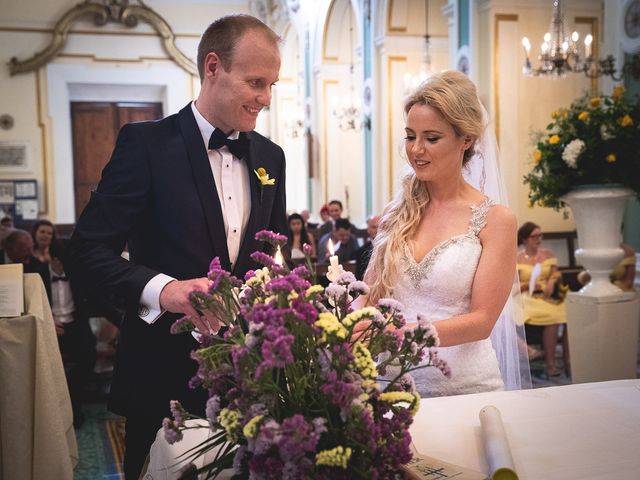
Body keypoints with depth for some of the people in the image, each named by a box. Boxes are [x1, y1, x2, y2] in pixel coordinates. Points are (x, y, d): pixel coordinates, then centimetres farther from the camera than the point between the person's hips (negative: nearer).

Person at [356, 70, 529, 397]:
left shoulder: (494, 219, -6)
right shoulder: (398, 213, 5)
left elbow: (482, 320, -10)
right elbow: (370, 295, 6)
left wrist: (407, 333, -25)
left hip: (462, 385, -3)